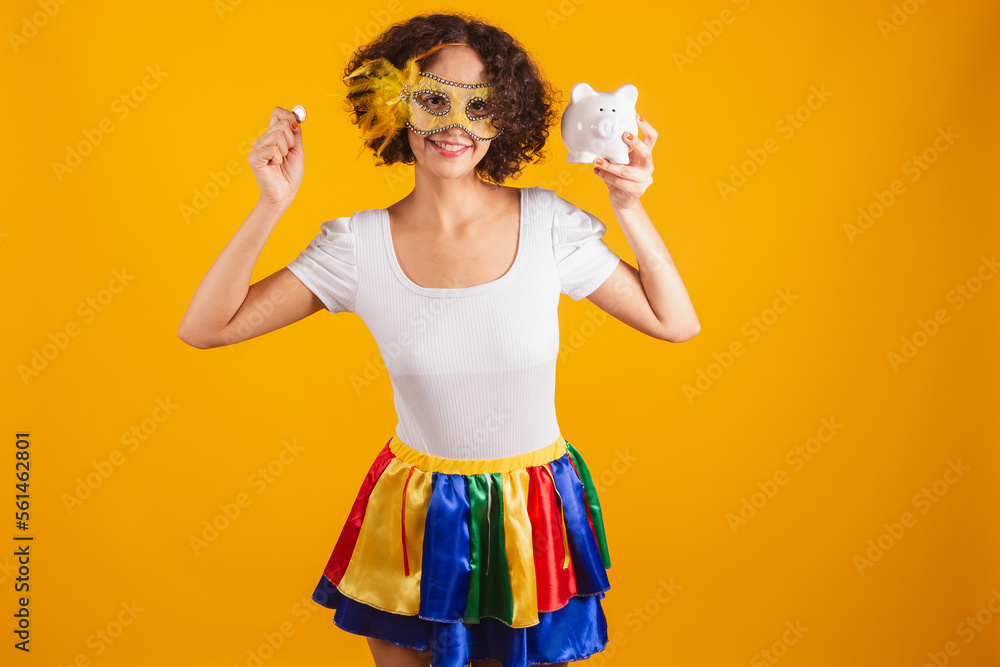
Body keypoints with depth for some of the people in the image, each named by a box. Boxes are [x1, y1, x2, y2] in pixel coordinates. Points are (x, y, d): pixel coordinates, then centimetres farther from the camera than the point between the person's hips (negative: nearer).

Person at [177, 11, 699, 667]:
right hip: (416, 515, 0)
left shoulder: (547, 224, -11)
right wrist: (272, 206, -18)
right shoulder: (360, 243, -11)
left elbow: (677, 323, -4)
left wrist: (631, 208, -15)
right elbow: (205, 327, -10)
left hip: (534, 514, 0)